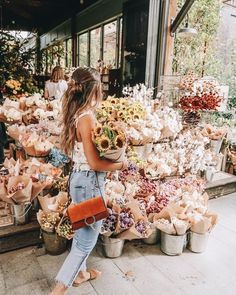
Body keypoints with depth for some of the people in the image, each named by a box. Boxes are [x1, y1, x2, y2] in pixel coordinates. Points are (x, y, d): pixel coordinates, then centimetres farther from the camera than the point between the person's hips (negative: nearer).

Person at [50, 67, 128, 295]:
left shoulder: (75, 114, 3)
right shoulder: (87, 118, -23)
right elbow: (95, 163, -23)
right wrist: (121, 164, -9)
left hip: (79, 178, 9)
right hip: (89, 182, -9)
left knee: (81, 231, 26)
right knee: (87, 239, 7)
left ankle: (80, 272, 47)